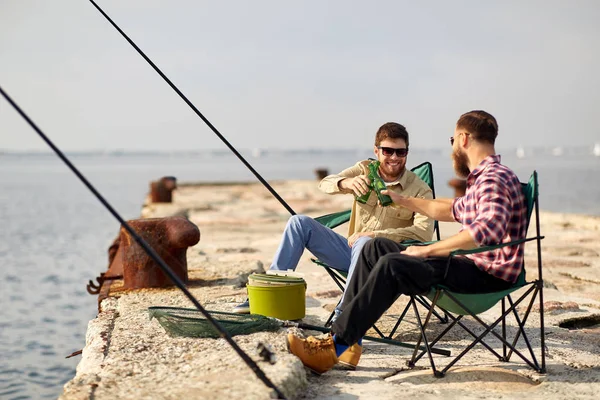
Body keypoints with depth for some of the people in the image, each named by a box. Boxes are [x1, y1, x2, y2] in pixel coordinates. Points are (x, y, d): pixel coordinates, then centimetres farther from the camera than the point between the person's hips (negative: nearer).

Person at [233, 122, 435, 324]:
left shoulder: (419, 189, -6)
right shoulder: (365, 170, 5)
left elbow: (424, 231, -22)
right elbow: (324, 184, -8)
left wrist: (375, 235, -28)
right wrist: (346, 183, -32)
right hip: (352, 251, 5)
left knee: (365, 243, -38)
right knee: (300, 222, -10)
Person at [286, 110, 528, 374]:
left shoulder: (494, 178, -16)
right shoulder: (483, 176, 19)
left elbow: (487, 229, -33)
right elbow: (454, 210, 35)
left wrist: (427, 249, -28)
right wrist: (403, 201, 38)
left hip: (488, 274, -11)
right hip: (473, 263, 11)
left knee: (392, 264, -27)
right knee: (377, 248, 6)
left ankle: (336, 347, -22)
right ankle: (347, 339, -1)